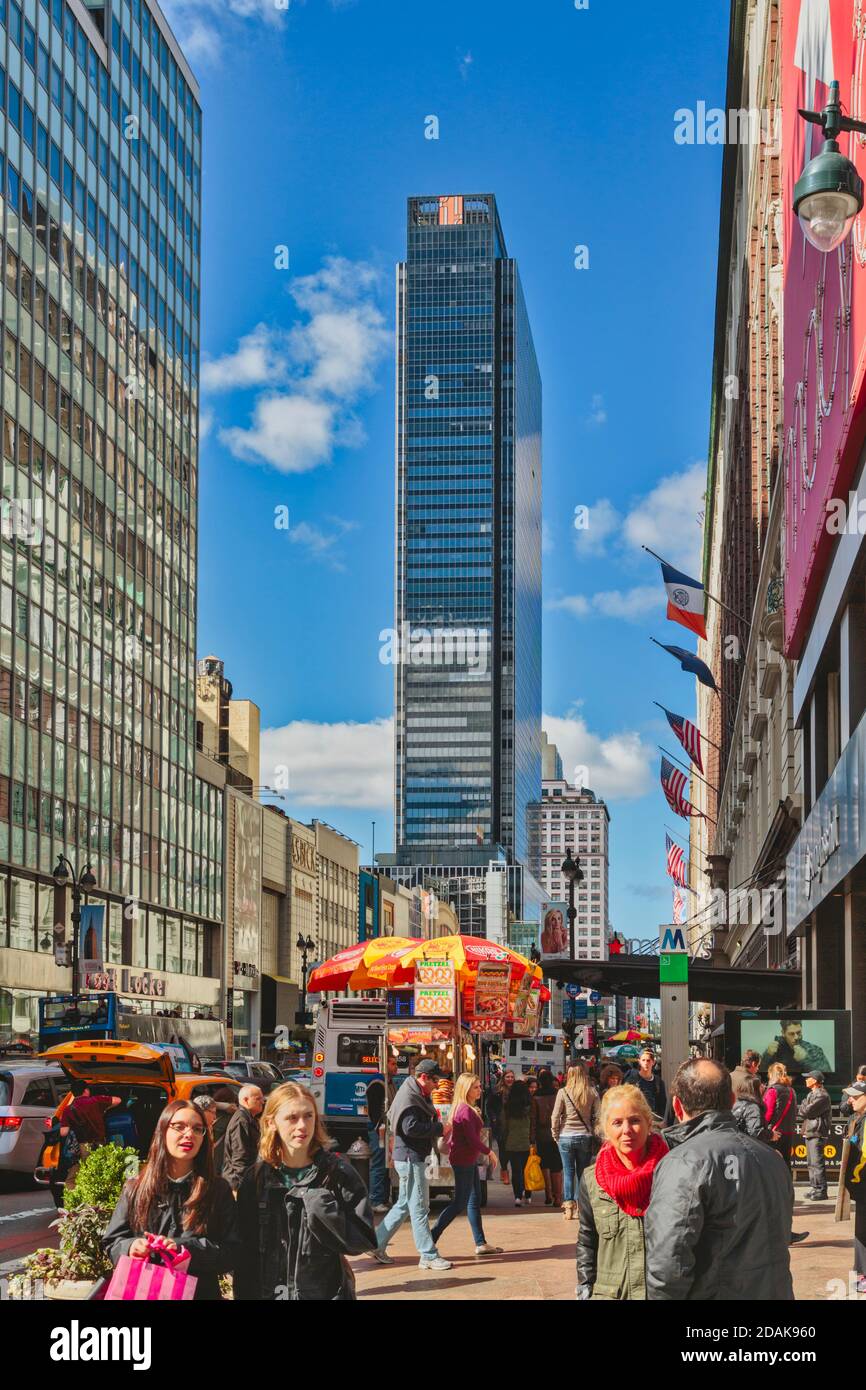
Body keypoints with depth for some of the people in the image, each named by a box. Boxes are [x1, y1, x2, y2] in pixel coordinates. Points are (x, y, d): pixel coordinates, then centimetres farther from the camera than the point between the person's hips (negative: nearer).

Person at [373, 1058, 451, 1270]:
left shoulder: (418, 1094, 17)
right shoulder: (409, 1096, -16)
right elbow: (411, 1127, -25)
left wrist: (436, 1126, 1)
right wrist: (439, 1128, -16)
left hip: (412, 1158, 10)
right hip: (410, 1158, -10)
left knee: (404, 1205, 16)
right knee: (419, 1208, -5)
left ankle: (377, 1245, 21)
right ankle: (428, 1256, -1)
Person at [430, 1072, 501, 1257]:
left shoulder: (466, 1108, 13)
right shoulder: (465, 1110, -19)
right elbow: (472, 1138, -21)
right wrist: (489, 1152, -10)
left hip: (469, 1160, 10)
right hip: (463, 1160, -10)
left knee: (474, 1201, 11)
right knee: (460, 1202, -5)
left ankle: (481, 1243, 15)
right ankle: (431, 1238, -1)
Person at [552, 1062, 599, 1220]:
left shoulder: (563, 1092, -6)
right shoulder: (592, 1093, -4)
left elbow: (555, 1116, -4)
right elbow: (597, 1116, -3)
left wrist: (555, 1135, 8)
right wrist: (593, 1133, 8)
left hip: (566, 1137, -1)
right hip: (585, 1136, 1)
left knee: (568, 1172, 6)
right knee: (583, 1172, 9)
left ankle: (569, 1205, 1)